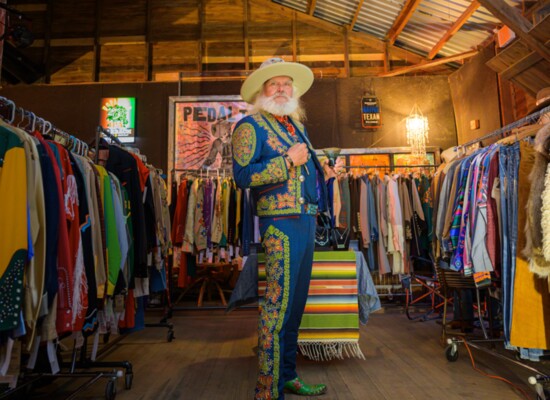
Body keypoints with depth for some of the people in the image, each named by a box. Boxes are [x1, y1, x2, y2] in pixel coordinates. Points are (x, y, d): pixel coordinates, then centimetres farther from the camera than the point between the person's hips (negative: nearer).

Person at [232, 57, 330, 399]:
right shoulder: (251, 125, -2)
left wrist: (321, 171, 15)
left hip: (306, 221, 8)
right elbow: (243, 175, -15)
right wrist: (287, 160, -14)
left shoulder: (297, 126, 22)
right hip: (281, 221, -8)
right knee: (279, 303, -7)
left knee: (296, 303, 14)